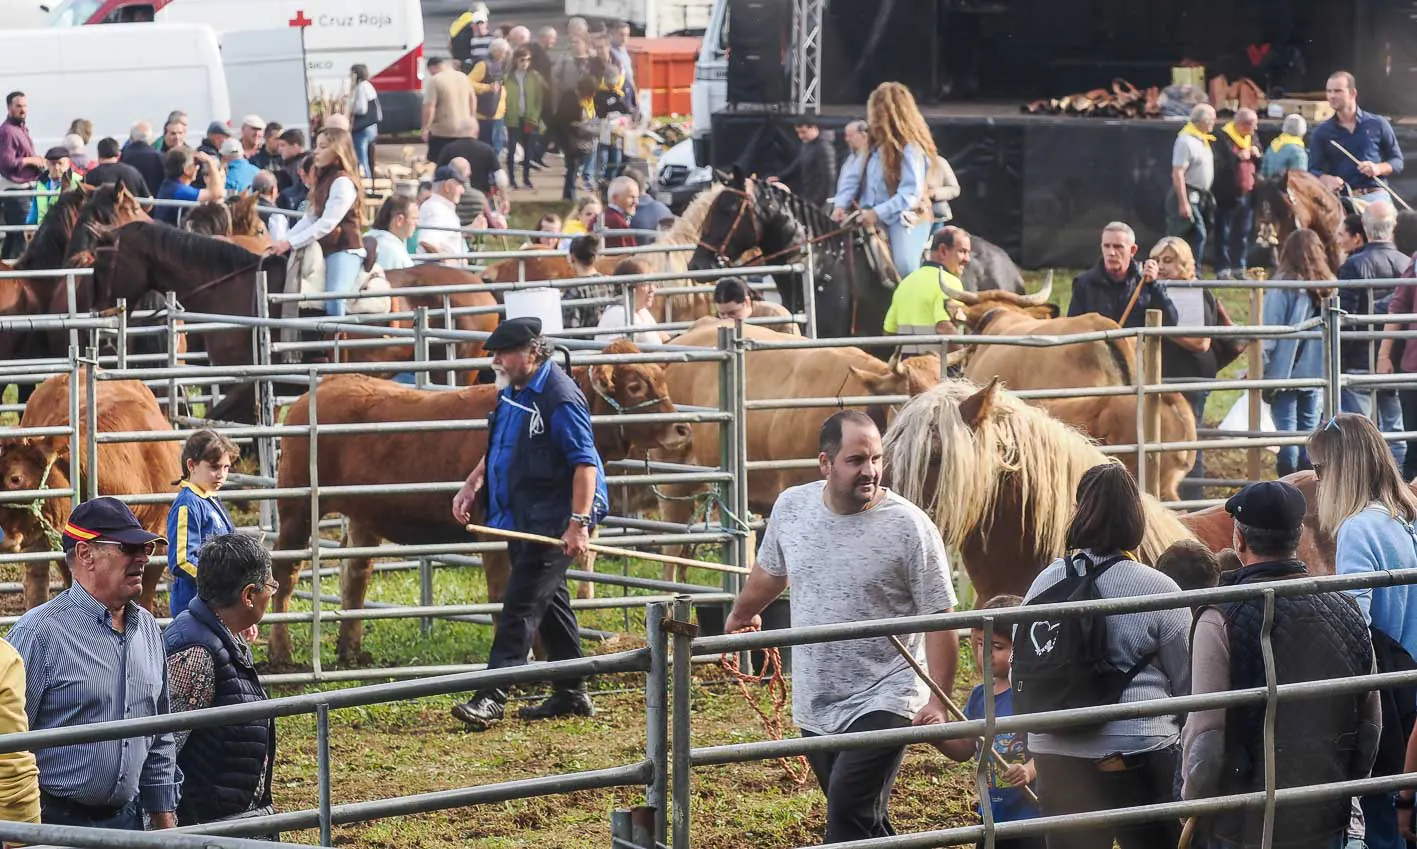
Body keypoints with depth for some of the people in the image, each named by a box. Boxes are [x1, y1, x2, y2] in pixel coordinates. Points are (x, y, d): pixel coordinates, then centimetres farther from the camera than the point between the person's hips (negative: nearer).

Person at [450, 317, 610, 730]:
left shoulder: (560, 398, -19)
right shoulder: (513, 392, 10)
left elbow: (585, 462, -22)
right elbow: (498, 449, 26)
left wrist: (579, 523, -27)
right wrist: (472, 484, 13)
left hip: (553, 520, -10)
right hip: (522, 517, 10)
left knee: (521, 605, -12)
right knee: (550, 602, 15)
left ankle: (491, 698, -16)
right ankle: (571, 694, 24)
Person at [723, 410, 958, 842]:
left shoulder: (909, 527, -14)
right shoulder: (791, 508, 0)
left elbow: (940, 620, -12)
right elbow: (769, 572, 22)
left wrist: (938, 701, -18)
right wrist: (741, 615, 38)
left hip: (882, 704, -5)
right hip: (814, 706, 5)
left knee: (849, 820, -16)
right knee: (868, 824, 15)